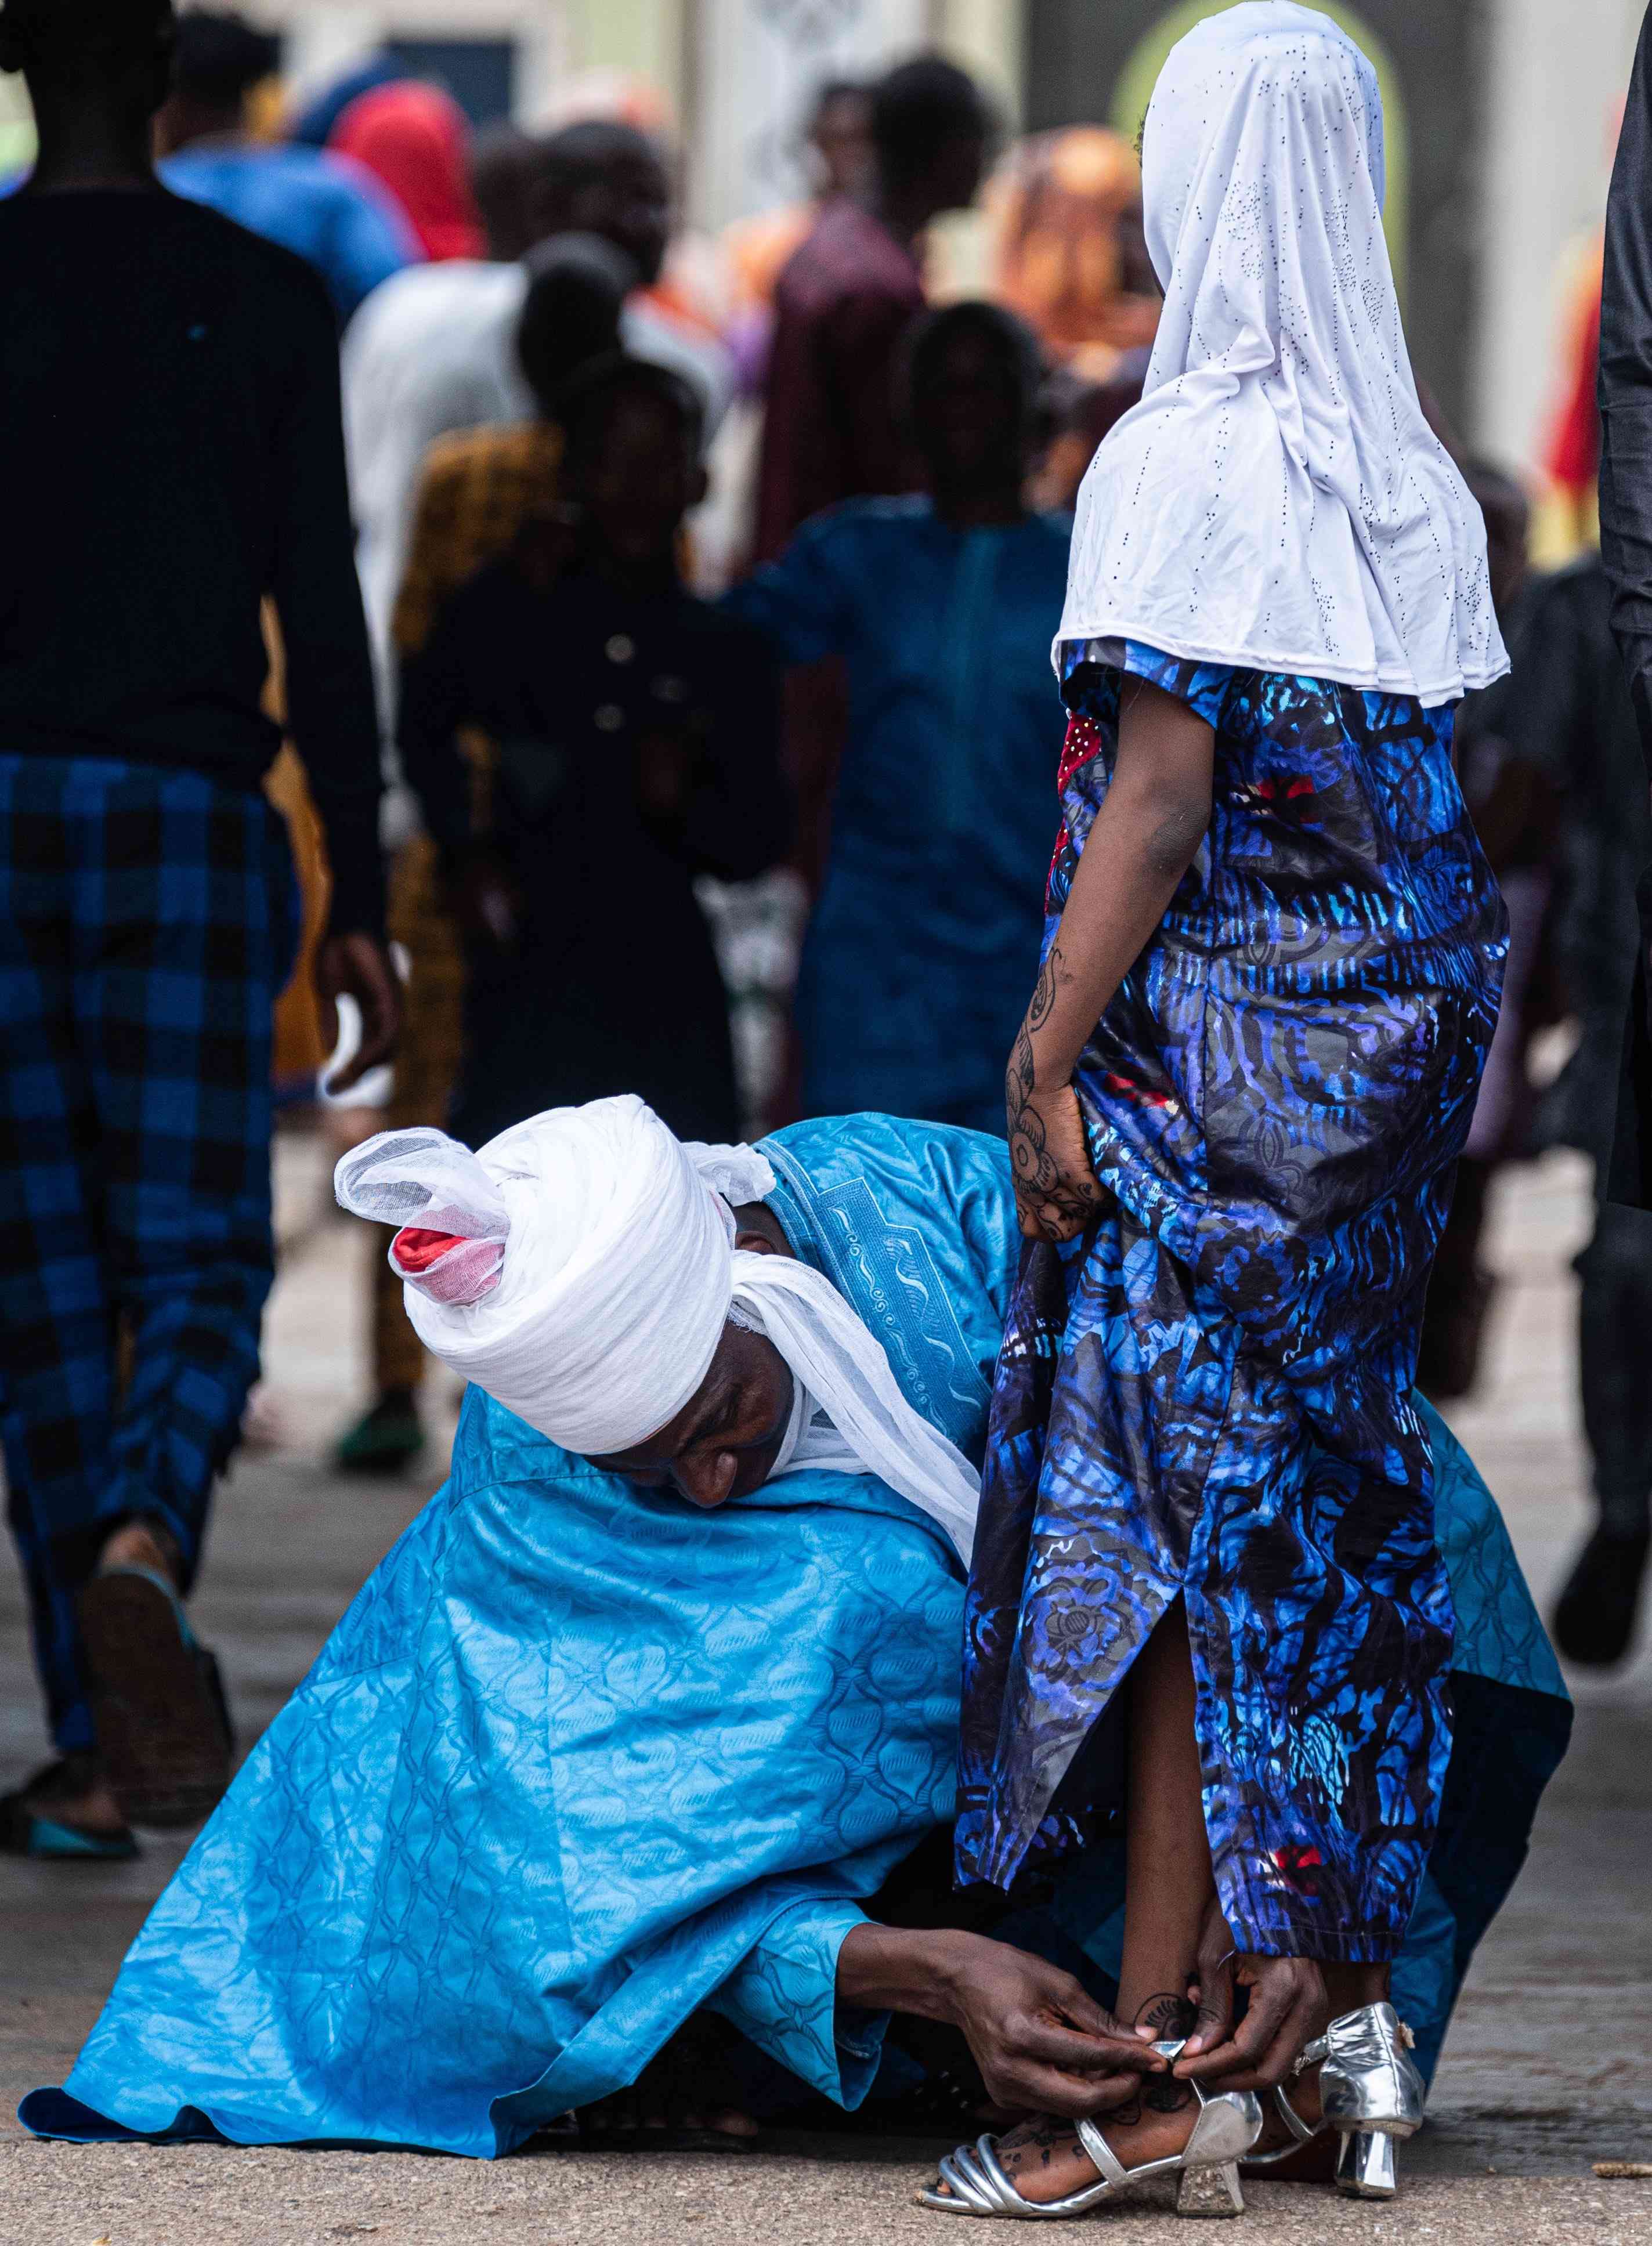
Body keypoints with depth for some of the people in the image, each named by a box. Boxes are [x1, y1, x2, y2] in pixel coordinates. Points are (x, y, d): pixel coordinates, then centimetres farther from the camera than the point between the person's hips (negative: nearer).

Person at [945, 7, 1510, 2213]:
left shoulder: (1186, 460, -13)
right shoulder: (1417, 479, 8)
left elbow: (1162, 794, -16)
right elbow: (1427, 786, 11)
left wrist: (1052, 1051, -13)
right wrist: (1428, 1008, 18)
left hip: (1213, 1033, -7)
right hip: (1393, 1024, 7)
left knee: (1184, 1521, -5)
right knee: (1333, 1492, 13)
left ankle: (1157, 2066, -5)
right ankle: (1343, 1993, 15)